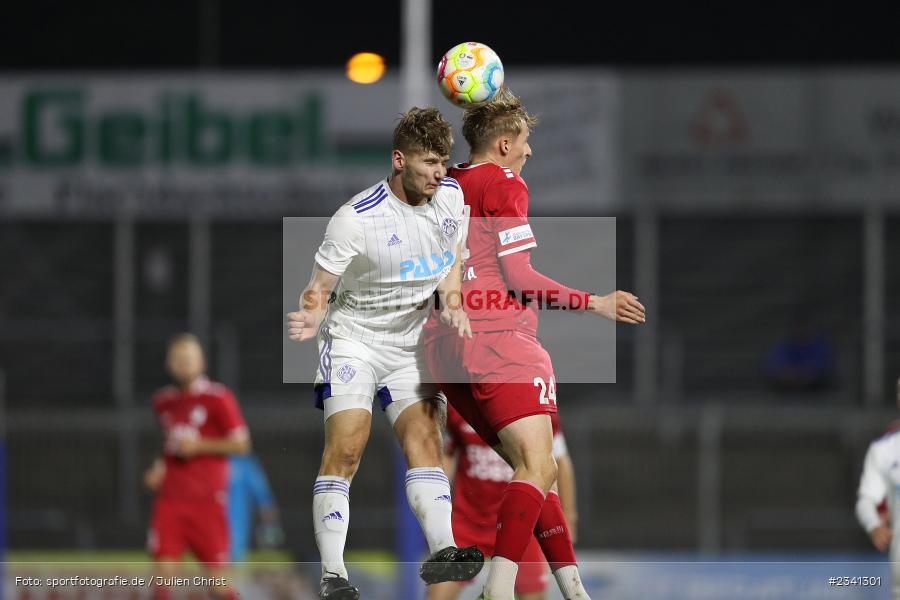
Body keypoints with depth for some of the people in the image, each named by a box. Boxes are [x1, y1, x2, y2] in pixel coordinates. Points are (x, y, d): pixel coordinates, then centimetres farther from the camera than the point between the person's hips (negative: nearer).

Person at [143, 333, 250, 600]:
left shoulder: (218, 398, -4)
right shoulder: (163, 402, 13)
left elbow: (241, 443, -5)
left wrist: (199, 446, -14)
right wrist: (159, 468, 11)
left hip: (206, 498, -4)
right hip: (170, 496, 4)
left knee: (218, 576, -1)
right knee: (163, 571, -6)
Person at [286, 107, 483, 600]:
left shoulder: (451, 195, -4)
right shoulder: (355, 220, -22)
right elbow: (318, 289, -16)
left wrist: (451, 308, -5)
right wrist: (311, 319, -38)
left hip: (411, 343, 5)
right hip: (353, 337, -5)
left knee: (424, 442, -11)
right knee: (345, 449, -15)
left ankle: (442, 551, -19)